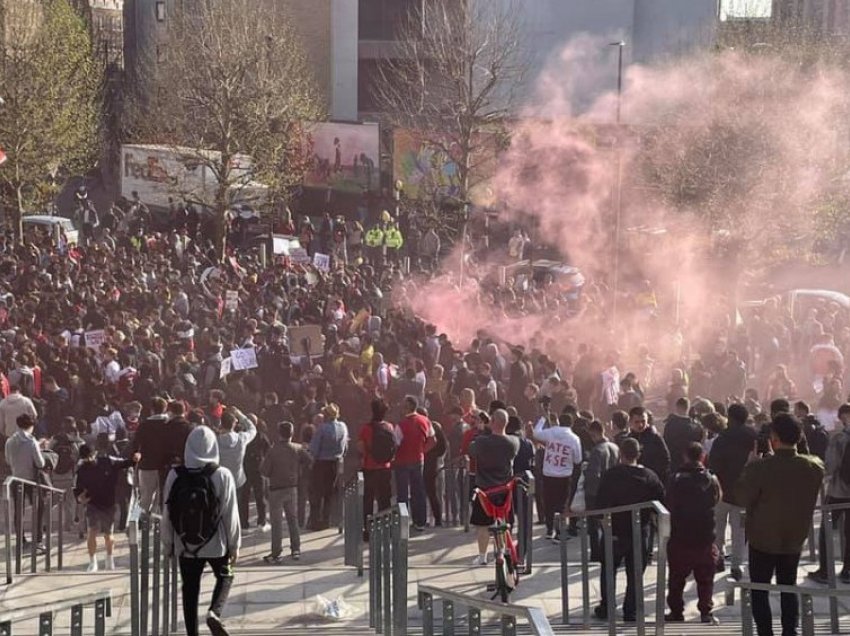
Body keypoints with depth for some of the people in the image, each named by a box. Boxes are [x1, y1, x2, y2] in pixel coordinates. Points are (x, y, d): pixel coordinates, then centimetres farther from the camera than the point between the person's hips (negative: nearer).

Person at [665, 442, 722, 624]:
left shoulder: (677, 479, -10)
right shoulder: (711, 480, -6)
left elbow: (669, 504, -5)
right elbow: (716, 499, 8)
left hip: (680, 536, -1)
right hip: (705, 536, 1)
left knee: (677, 578, 12)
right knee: (705, 578, 11)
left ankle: (676, 611, 14)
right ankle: (706, 612, 7)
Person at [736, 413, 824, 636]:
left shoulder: (760, 467, -26)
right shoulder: (814, 467, -12)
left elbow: (744, 498, -13)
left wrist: (750, 466, -2)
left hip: (763, 538, -4)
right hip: (795, 539, 4)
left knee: (759, 591, 9)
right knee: (788, 587, 20)